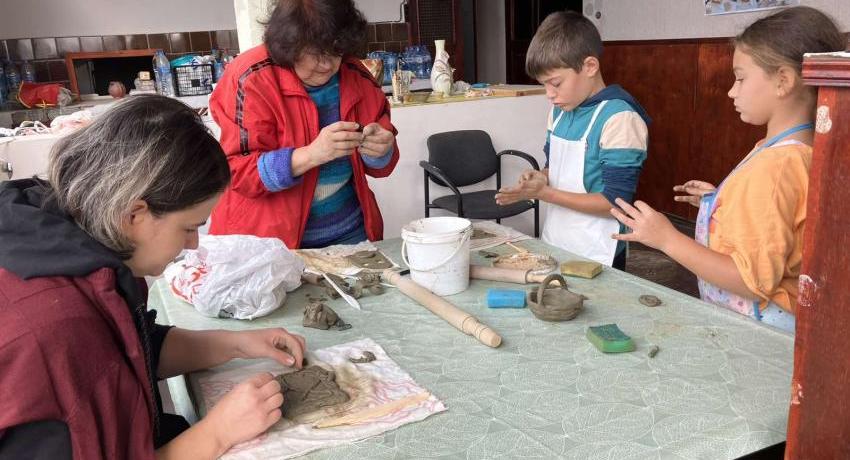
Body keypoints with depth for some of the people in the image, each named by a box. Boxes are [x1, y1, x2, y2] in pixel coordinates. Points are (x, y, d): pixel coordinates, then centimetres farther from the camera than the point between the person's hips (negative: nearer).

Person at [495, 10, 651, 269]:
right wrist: (540, 179, -6)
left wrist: (543, 193, -23)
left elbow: (615, 202, -21)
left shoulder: (619, 118, -19)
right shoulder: (560, 111, 4)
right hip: (554, 246, 7)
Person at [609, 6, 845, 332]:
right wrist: (720, 201, 11)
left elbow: (754, 282, -24)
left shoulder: (772, 166, -23)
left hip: (759, 329, -8)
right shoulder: (795, 152, 5)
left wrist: (668, 239, -22)